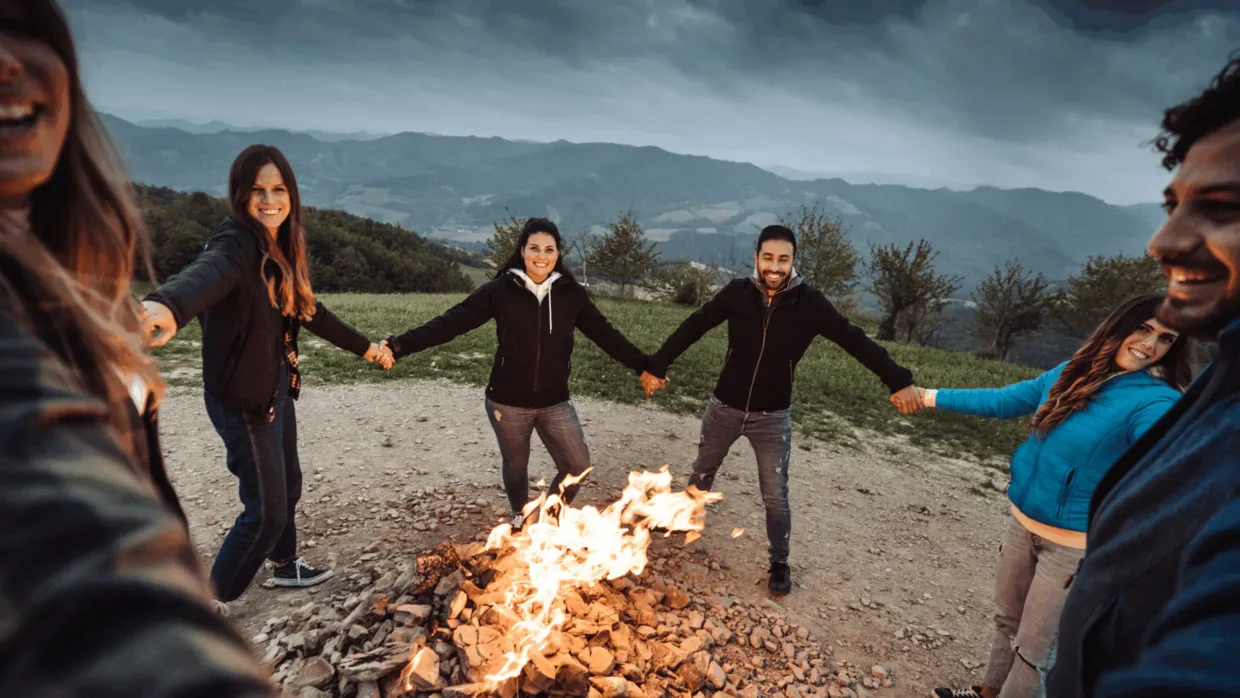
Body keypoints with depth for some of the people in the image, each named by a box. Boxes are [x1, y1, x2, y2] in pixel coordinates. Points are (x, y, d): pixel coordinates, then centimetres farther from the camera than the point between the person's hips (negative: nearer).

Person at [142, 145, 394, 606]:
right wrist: (167, 306, -68)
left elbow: (309, 312, 17)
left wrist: (363, 347, 26)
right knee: (266, 507, -1)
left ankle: (286, 565, 48)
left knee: (288, 483, 24)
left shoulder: (280, 250, 6)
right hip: (241, 397, -9)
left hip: (277, 388, 9)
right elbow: (207, 273, -45)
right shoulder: (235, 244, -21)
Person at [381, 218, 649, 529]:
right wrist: (400, 345, -22)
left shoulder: (571, 293, -3)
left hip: (554, 402, 2)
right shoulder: (500, 290, -10)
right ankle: (520, 516, 48)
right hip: (507, 401, -1)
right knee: (515, 465, 17)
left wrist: (645, 366, -5)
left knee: (578, 466, 4)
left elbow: (606, 334, -1)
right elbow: (451, 322, -13)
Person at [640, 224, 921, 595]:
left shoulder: (810, 303, -16)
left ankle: (779, 563, 29)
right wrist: (656, 366, -6)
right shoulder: (737, 293, -14)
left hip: (773, 417, -1)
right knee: (702, 471, 22)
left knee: (775, 495, 7)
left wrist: (899, 381, -21)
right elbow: (693, 327, -7)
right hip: (724, 407, 1)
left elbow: (855, 341, -14)